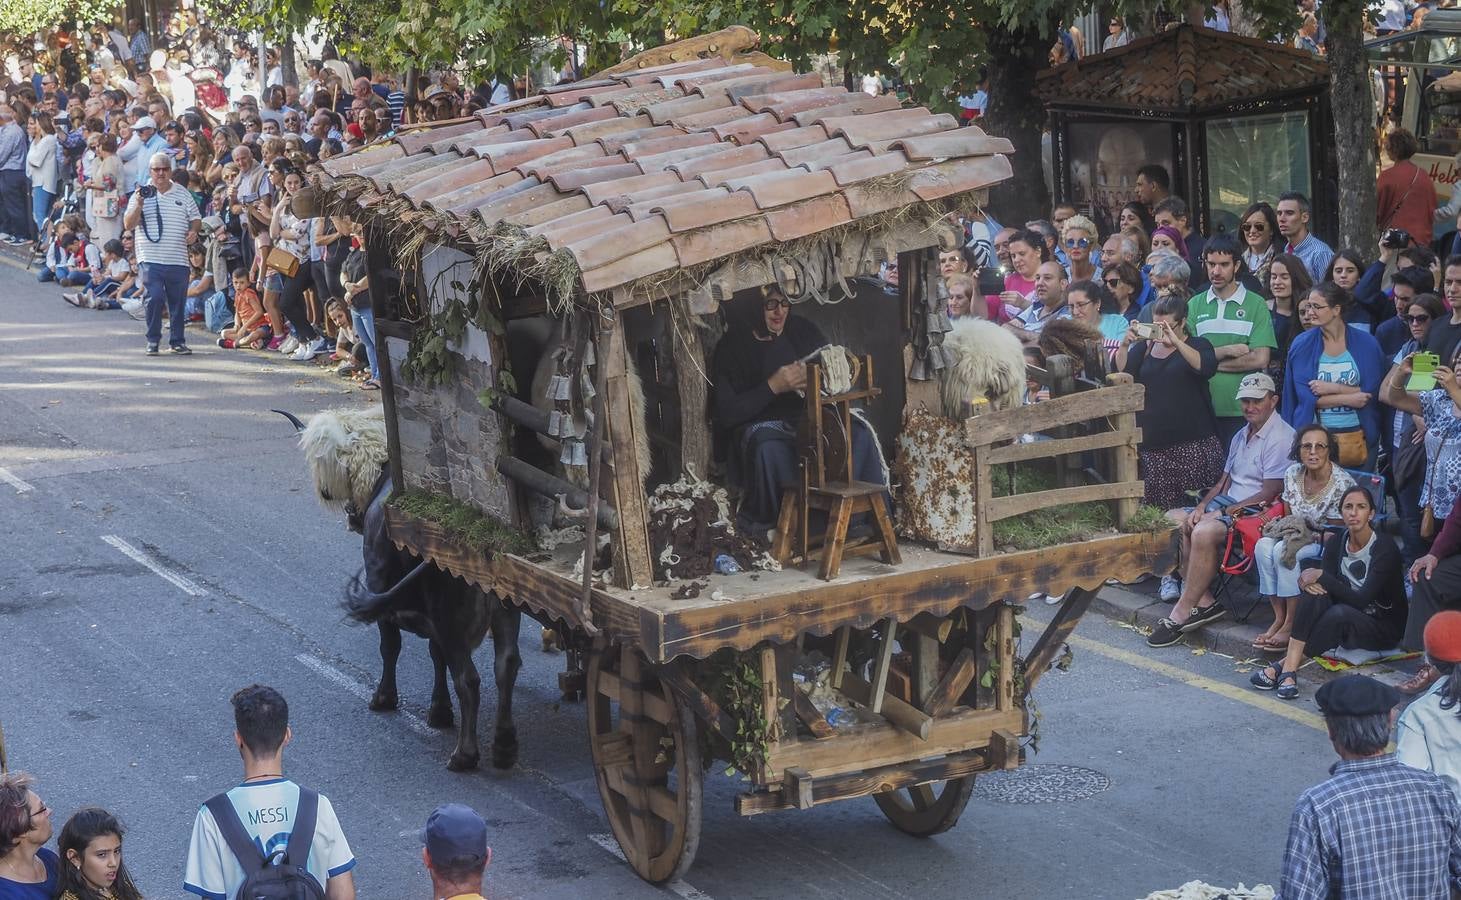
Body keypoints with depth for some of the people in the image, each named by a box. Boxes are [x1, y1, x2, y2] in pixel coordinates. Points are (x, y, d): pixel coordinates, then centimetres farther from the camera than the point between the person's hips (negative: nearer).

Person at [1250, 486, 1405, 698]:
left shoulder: (1385, 547, -17)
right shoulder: (1336, 543, 1)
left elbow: (1362, 599, -25)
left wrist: (1322, 576, -27)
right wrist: (1312, 582, -31)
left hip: (1384, 627, -5)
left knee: (1339, 612, -36)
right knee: (1315, 589, -26)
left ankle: (1284, 666, -31)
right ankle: (1289, 670, -36)